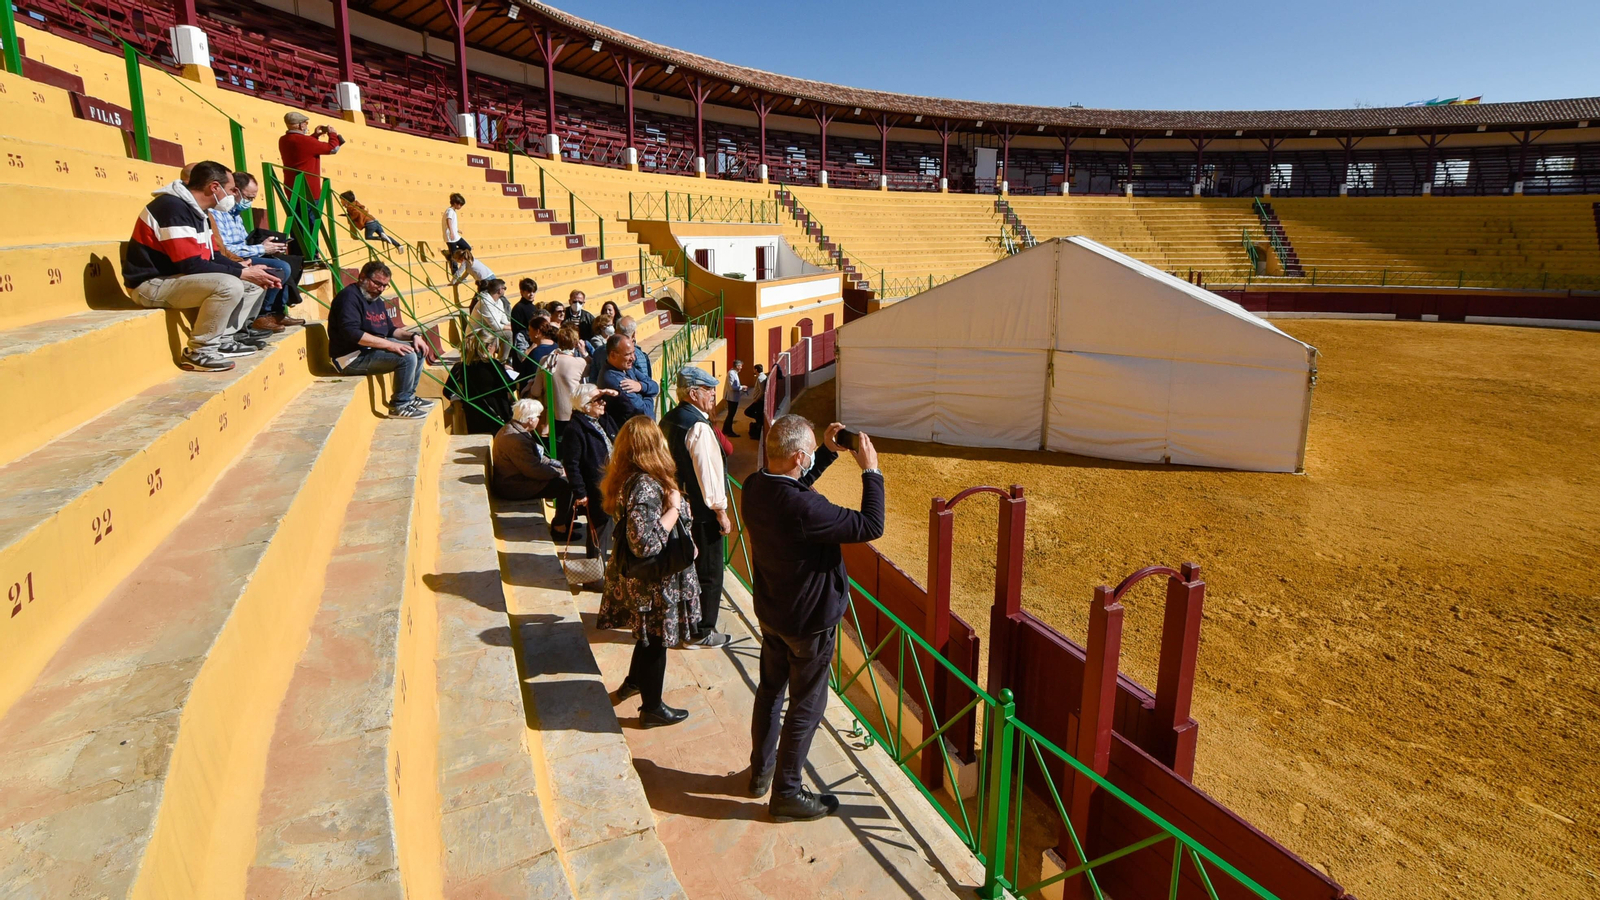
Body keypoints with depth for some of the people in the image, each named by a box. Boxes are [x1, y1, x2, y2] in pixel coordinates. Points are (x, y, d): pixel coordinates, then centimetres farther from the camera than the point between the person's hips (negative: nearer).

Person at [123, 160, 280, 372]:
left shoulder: (195, 210, 9)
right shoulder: (173, 208, -21)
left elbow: (212, 257, 12)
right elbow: (192, 265, -26)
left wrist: (248, 270, -4)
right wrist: (243, 273, -21)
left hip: (176, 277, 10)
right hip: (152, 284, -10)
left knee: (252, 284, 7)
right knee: (229, 286, -31)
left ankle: (221, 339, 7)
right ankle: (198, 351, -17)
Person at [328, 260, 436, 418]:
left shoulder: (376, 300, 16)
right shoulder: (349, 297, -15)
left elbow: (390, 329, 21)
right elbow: (351, 333, -28)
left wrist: (413, 335, 1)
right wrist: (389, 344, -29)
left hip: (375, 347, 11)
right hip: (353, 358, -11)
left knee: (418, 349, 10)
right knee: (407, 356, -25)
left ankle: (409, 396, 16)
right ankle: (399, 405, -15)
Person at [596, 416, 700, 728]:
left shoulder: (627, 478, -2)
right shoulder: (646, 486, -31)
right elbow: (646, 543, -36)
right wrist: (674, 508, -28)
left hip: (635, 575, 9)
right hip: (652, 582, -9)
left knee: (648, 635, 29)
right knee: (656, 641, 10)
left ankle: (633, 681, 51)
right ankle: (652, 709, 29)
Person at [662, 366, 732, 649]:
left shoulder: (668, 420, 7)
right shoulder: (699, 427, -21)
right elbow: (708, 472, -22)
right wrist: (721, 511, -15)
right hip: (701, 510, -9)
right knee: (709, 571, 2)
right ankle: (702, 633, 10)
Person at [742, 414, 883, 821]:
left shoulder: (755, 486, -11)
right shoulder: (803, 509, -36)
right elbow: (871, 526, -28)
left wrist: (828, 451, 5)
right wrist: (871, 470, -18)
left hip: (771, 611, 8)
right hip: (809, 620, -8)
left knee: (770, 690, 25)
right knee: (805, 707, 11)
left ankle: (761, 770, 44)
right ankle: (786, 794, 26)